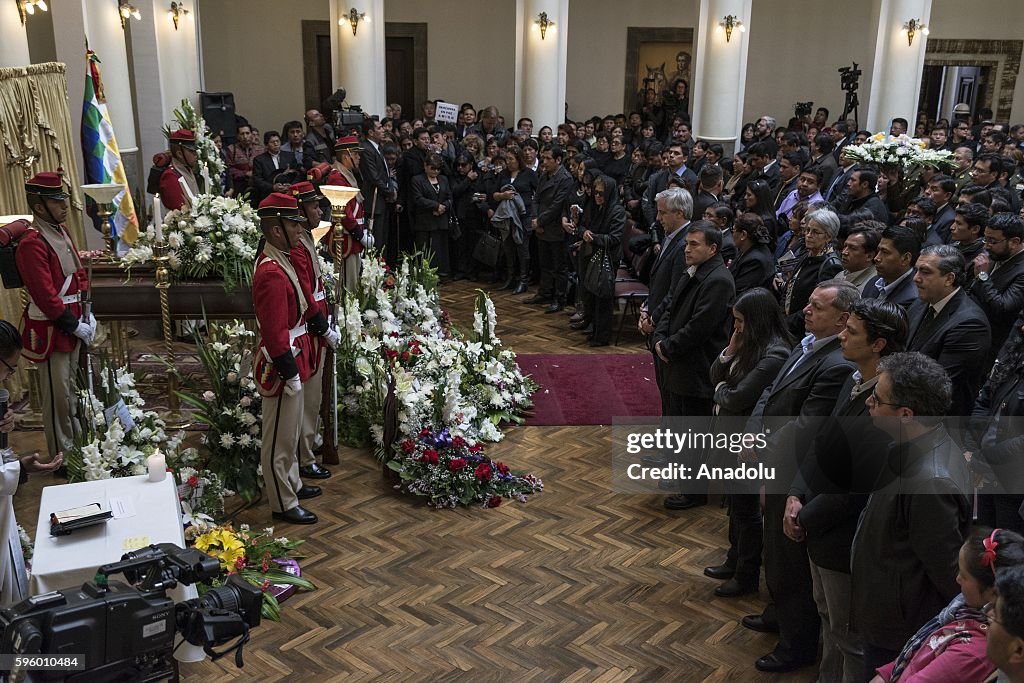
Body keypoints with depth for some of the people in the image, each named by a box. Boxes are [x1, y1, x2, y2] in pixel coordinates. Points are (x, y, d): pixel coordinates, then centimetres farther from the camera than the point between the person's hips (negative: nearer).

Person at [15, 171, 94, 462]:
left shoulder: (62, 232, 9)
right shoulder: (32, 244, -20)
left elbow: (78, 274, 16)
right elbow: (46, 296, -22)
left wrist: (86, 316, 8)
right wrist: (75, 326, -16)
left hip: (73, 324, 9)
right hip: (50, 330, -9)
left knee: (71, 387, 19)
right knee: (57, 393, 1)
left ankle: (76, 445, 33)